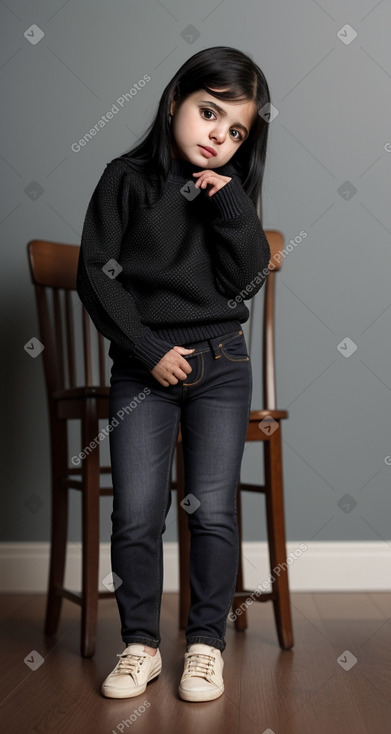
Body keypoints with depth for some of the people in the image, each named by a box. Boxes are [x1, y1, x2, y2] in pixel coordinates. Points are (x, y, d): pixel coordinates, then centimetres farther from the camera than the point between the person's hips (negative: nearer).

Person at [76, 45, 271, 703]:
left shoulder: (229, 194, 9)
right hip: (143, 367, -1)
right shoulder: (127, 179, 1)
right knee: (136, 514, -2)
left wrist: (231, 203, -9)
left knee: (213, 510, 1)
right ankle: (140, 644, 17)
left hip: (221, 365, 2)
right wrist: (148, 349, -8)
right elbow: (95, 275, -2)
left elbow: (246, 282, -1)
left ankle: (206, 642, 18)